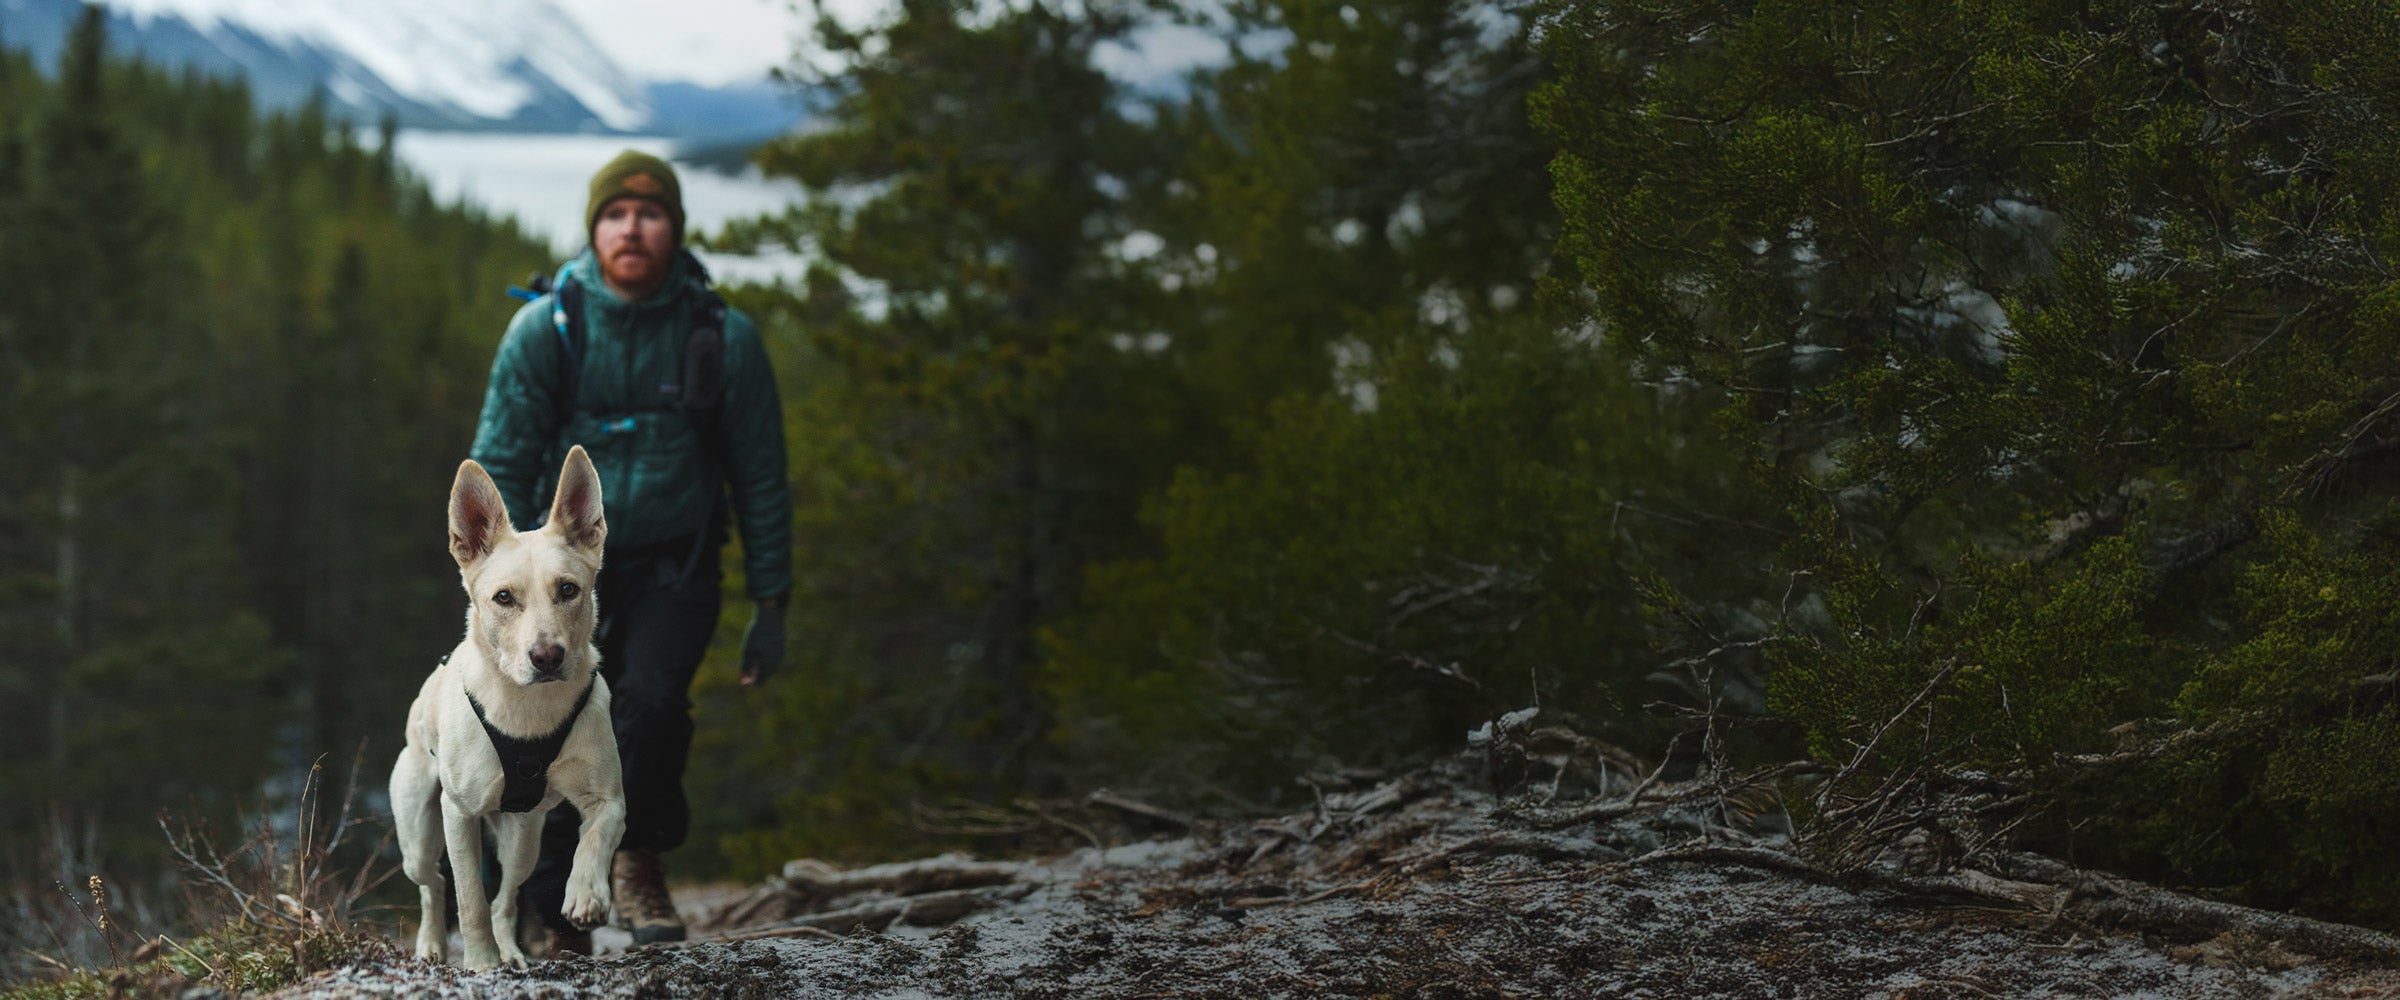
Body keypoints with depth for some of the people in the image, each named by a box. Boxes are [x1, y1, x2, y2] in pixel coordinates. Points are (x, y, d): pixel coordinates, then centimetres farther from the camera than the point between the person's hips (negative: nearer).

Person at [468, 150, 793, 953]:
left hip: (673, 565, -1)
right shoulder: (544, 329, -6)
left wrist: (769, 604, 3)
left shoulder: (723, 339, -4)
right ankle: (561, 932, 10)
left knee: (650, 700, -25)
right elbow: (500, 466, -2)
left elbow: (760, 478, 4)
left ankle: (640, 862, 0)